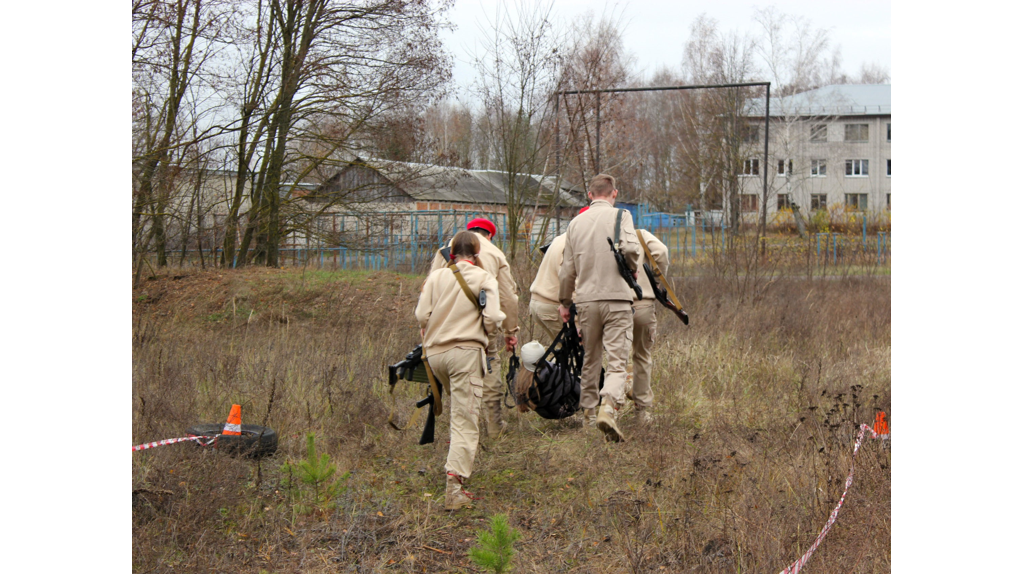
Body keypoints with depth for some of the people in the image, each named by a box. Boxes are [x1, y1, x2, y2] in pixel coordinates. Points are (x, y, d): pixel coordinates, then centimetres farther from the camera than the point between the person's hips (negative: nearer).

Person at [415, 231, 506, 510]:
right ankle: (454, 484, -18)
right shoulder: (484, 278, 2)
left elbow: (422, 314, 2)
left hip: (435, 352, 4)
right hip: (467, 351, -4)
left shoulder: (435, 276, 10)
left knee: (459, 408, 29)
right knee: (465, 421, -7)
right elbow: (493, 317, -8)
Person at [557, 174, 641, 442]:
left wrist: (564, 302, 23)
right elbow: (630, 249, -18)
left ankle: (588, 411, 24)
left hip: (586, 299, 4)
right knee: (617, 360, -7)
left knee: (589, 359, 16)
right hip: (617, 298, -4)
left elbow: (567, 269, 13)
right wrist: (632, 270, 3)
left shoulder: (576, 223, 10)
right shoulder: (620, 216, -2)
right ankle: (608, 408, -25)